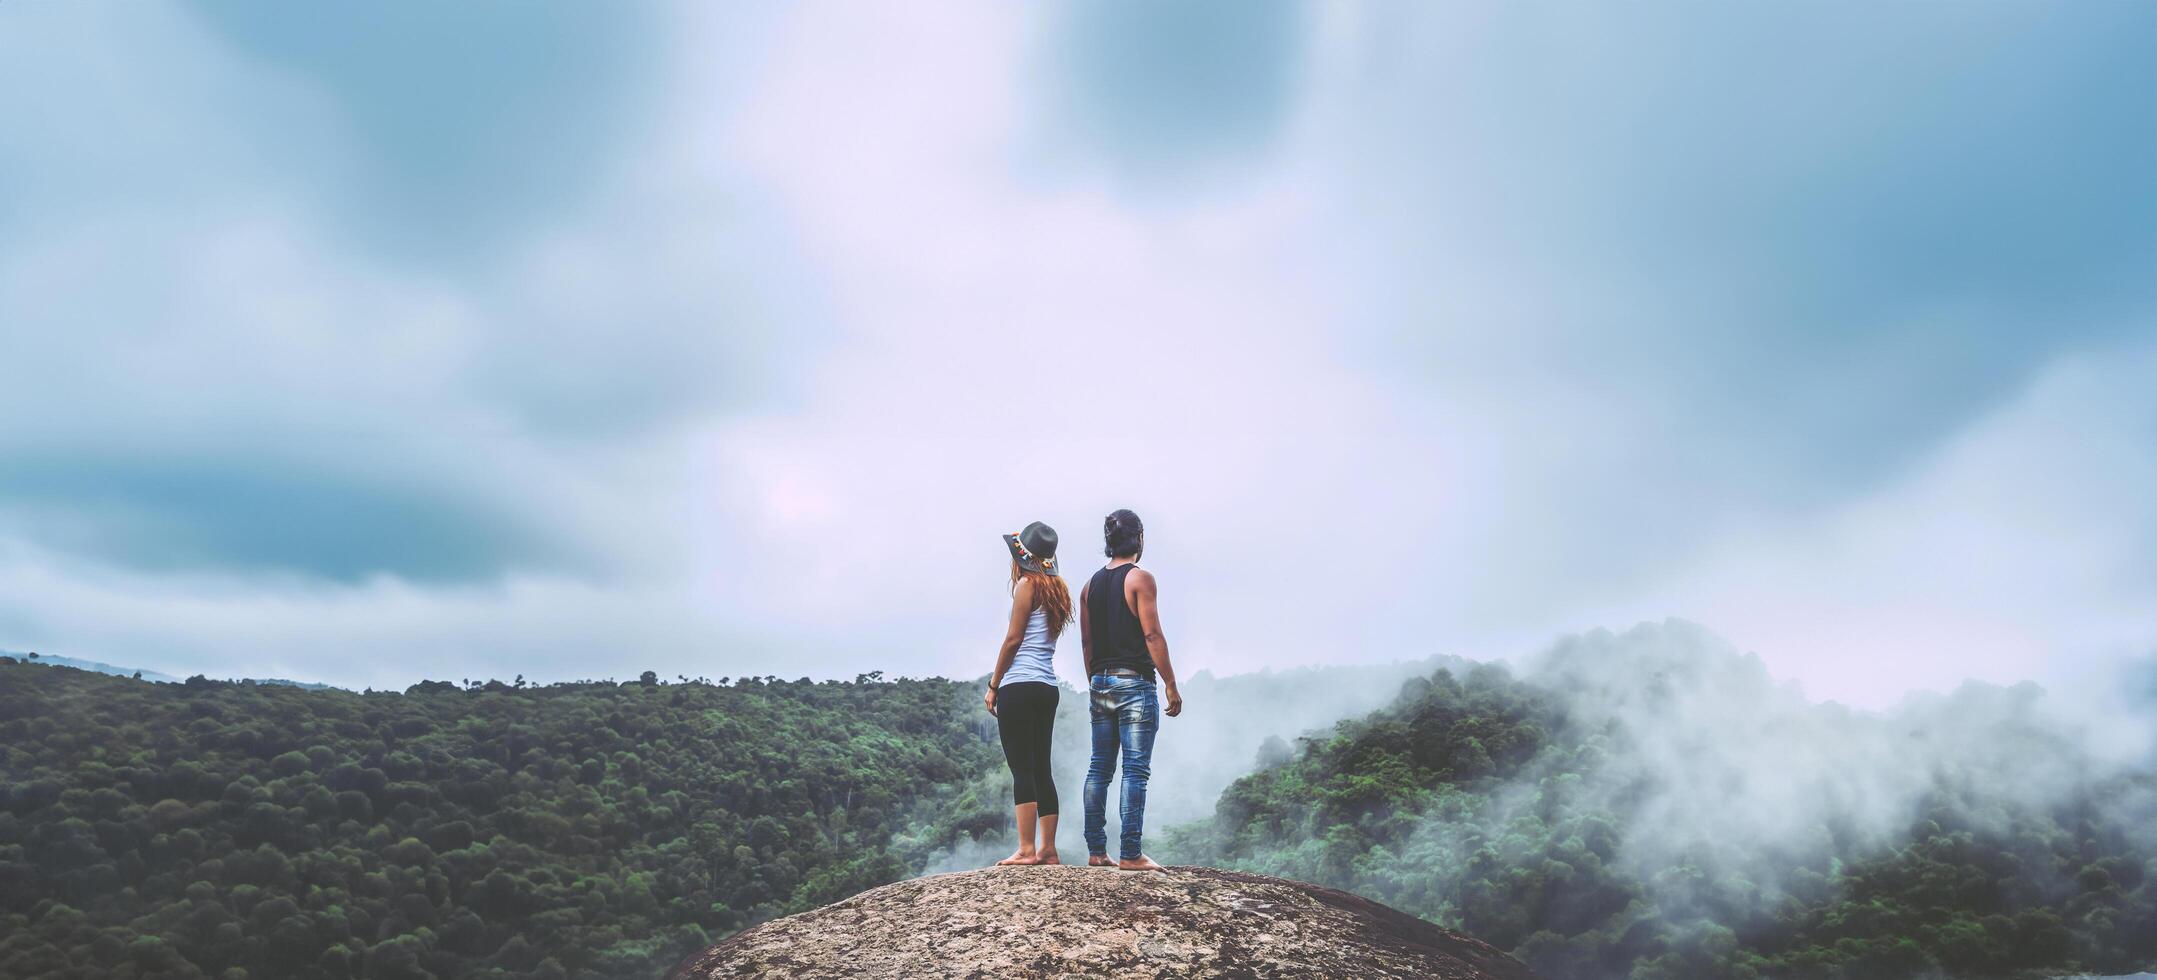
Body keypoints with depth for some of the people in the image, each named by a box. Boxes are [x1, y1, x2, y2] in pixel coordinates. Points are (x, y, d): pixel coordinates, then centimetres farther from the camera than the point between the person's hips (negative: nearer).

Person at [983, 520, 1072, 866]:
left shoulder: (1027, 584, -5)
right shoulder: (1056, 588, 16)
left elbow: (1013, 639, -8)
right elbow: (1045, 638, 11)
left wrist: (993, 686, -3)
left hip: (1020, 686, -8)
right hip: (1048, 688, 8)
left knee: (1022, 769, -7)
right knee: (1041, 769, 10)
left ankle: (1026, 850, -8)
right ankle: (1048, 850, 11)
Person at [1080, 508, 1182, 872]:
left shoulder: (1091, 585, 12)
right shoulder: (1140, 578, -7)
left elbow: (1086, 641, 13)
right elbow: (1152, 635, -13)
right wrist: (1171, 685, -10)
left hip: (1100, 683, 7)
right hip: (1134, 682, -7)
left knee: (1099, 768, 10)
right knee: (1135, 769, -5)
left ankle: (1096, 851, 12)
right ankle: (1131, 855, -6)